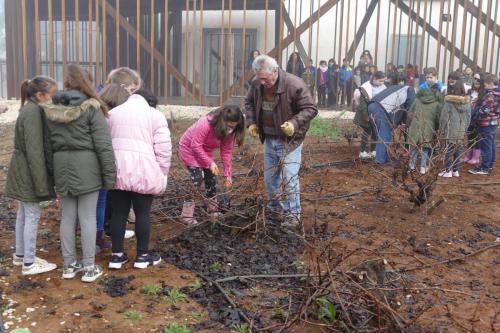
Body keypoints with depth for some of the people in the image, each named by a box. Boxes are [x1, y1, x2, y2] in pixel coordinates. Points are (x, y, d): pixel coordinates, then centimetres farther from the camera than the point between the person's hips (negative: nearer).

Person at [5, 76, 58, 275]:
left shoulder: (30, 109, 10)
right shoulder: (33, 112, -20)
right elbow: (34, 150, -23)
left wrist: (40, 180, 15)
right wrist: (41, 182, -22)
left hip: (22, 171, 10)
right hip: (28, 172, -10)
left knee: (24, 213, 17)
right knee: (32, 215, -2)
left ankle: (20, 255, 30)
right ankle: (29, 263, 6)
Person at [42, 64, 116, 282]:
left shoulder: (51, 110, 5)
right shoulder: (91, 108, -10)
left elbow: (48, 143, 8)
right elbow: (103, 145, -12)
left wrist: (53, 171, 14)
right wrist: (110, 174, -8)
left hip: (62, 167, 5)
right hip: (86, 166, -5)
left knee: (68, 216, 13)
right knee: (88, 217, 2)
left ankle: (69, 265, 22)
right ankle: (89, 267, 9)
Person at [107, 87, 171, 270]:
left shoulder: (113, 113, 16)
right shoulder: (155, 114, 2)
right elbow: (163, 148, -4)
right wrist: (162, 174, 5)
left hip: (117, 170, 4)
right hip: (142, 171, -4)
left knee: (119, 213, 12)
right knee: (142, 213, 7)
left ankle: (117, 255, 18)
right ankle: (142, 255, 16)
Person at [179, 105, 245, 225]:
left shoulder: (229, 131, -16)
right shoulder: (205, 124, -37)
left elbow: (226, 152, -11)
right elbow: (196, 145, -31)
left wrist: (227, 174, -12)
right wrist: (210, 162, -33)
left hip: (205, 150, 7)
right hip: (189, 148, -7)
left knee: (211, 177, 5)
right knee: (198, 177, -17)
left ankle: (214, 211, 21)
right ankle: (187, 215, -11)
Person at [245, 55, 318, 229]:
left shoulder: (294, 85, -24)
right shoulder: (257, 84, -7)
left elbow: (310, 109, -18)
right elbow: (249, 102, 13)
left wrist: (295, 123, -32)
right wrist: (251, 122, 0)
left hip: (290, 140, -6)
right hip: (269, 139, 6)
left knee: (290, 178, -5)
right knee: (269, 177, 17)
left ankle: (293, 214, 10)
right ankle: (274, 207, 37)